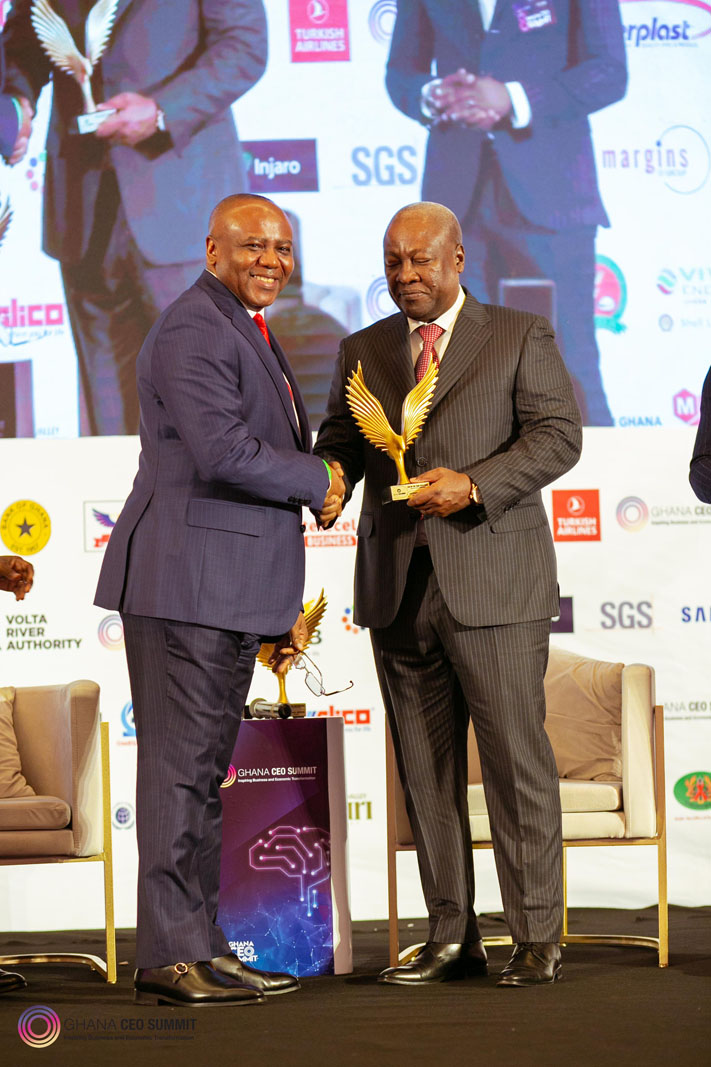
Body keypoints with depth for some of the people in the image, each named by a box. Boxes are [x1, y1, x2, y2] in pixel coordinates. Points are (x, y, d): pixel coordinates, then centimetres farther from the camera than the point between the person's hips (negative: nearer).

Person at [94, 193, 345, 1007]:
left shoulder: (248, 333, 23)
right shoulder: (194, 329, -10)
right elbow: (224, 451, -24)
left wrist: (282, 603, 22)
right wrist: (316, 481, -7)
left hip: (231, 593, 10)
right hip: (186, 582, -10)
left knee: (203, 771, 12)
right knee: (180, 766, -7)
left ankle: (200, 947, 17)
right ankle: (171, 957, -4)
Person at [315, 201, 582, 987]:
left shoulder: (521, 338, 5)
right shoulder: (363, 351, 18)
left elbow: (557, 435, -4)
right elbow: (340, 439, 14)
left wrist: (474, 484, -17)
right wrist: (330, 473, -10)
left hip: (493, 584, -4)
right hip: (397, 588, 4)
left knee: (516, 758, -5)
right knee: (425, 768, 4)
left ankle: (538, 937, 1)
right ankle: (452, 938, 10)